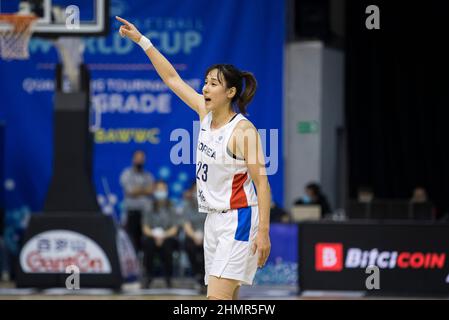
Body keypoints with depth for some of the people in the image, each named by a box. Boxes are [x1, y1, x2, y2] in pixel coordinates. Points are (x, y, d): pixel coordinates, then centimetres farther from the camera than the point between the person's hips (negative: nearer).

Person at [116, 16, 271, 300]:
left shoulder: (243, 130, -15)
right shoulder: (206, 113, 6)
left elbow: (262, 183, -15)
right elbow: (173, 79, 13)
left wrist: (263, 232, -20)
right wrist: (142, 40, 10)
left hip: (238, 220, -8)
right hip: (214, 220, 8)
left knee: (218, 298, -17)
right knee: (226, 301, 8)